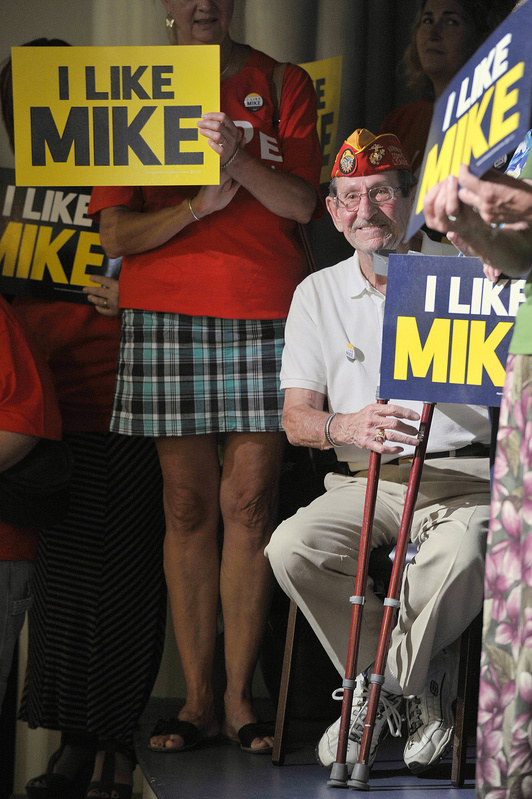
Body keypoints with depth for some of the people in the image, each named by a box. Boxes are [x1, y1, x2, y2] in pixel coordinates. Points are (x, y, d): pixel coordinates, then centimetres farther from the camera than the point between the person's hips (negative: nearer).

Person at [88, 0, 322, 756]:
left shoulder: (284, 85, 8)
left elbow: (302, 204, -3)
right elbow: (116, 232, 1)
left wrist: (240, 161, -21)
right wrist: (200, 203, -14)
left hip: (265, 313, 0)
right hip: (166, 314, 0)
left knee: (250, 501, -3)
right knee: (188, 506, 0)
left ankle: (240, 697, 3)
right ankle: (197, 699, 5)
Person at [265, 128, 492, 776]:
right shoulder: (319, 293, 11)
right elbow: (295, 417, 4)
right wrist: (346, 425, -20)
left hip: (461, 475, -3)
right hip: (364, 481, 3)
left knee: (462, 555, -37)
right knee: (292, 547, -27)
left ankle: (387, 685, -9)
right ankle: (421, 685, -9)